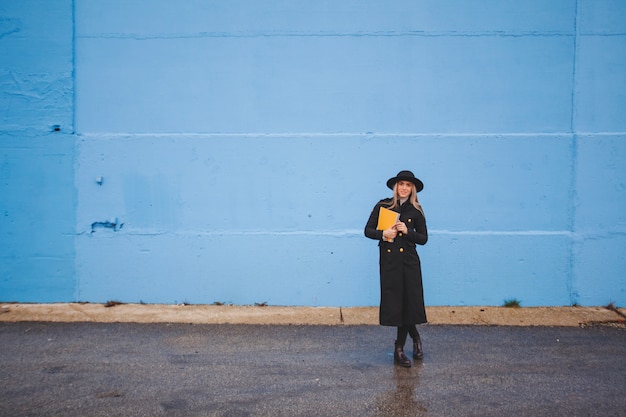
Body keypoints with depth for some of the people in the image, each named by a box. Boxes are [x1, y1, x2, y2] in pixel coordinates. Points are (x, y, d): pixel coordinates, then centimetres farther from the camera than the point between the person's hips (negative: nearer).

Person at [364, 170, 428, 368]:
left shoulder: (416, 211, 4)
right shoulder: (382, 206, 2)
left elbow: (423, 238, 6)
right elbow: (368, 231, 4)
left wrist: (408, 231, -11)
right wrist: (384, 234, -14)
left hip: (409, 261, 0)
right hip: (388, 260, 0)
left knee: (408, 303, -2)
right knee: (394, 303, 0)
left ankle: (399, 350, 14)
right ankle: (415, 338, 22)